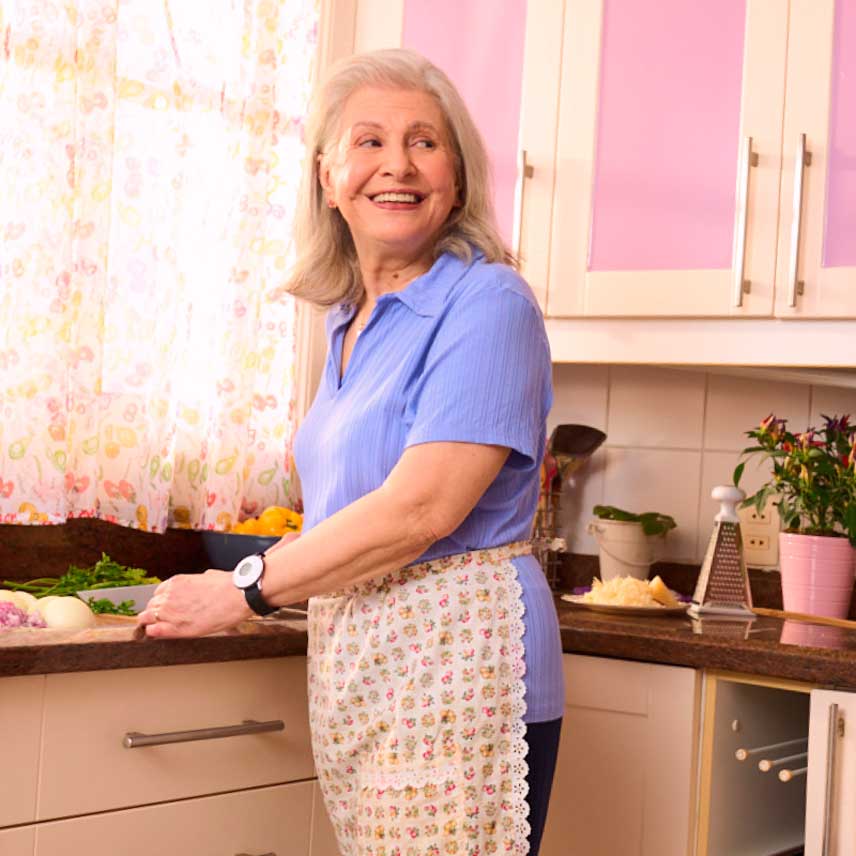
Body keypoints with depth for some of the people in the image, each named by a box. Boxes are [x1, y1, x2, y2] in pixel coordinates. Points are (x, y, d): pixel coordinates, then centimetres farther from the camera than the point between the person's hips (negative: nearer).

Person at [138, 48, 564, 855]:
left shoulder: (486, 303, -11)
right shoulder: (349, 320, 14)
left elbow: (422, 509, -18)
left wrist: (246, 589, -10)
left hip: (454, 665, -8)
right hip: (354, 667, 8)